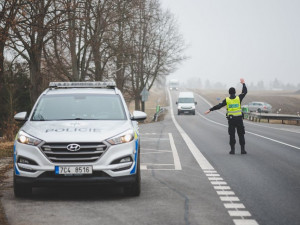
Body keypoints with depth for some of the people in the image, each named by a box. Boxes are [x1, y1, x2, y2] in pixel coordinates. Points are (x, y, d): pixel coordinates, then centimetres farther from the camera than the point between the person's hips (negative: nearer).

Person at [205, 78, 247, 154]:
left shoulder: (227, 100, -4)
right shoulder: (238, 98, -4)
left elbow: (218, 106, -3)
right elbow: (244, 92, 10)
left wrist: (210, 110, 2)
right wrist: (243, 84, 22)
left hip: (231, 119, 0)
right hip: (239, 119, 0)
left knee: (232, 135, 6)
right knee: (241, 134, 5)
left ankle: (232, 149, 4)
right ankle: (242, 149, 4)